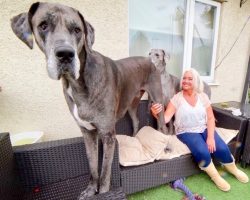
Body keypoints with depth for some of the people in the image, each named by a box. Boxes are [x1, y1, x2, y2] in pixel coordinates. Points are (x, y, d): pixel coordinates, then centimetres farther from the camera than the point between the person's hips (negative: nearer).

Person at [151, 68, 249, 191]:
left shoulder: (203, 96, 0)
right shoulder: (176, 98, -9)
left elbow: (210, 118, -1)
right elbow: (166, 118, -18)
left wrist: (211, 137, -13)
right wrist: (156, 114, -41)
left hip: (204, 129, 3)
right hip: (186, 132, -3)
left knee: (222, 148, -17)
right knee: (202, 152, -26)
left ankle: (234, 170, 20)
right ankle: (215, 176, 6)